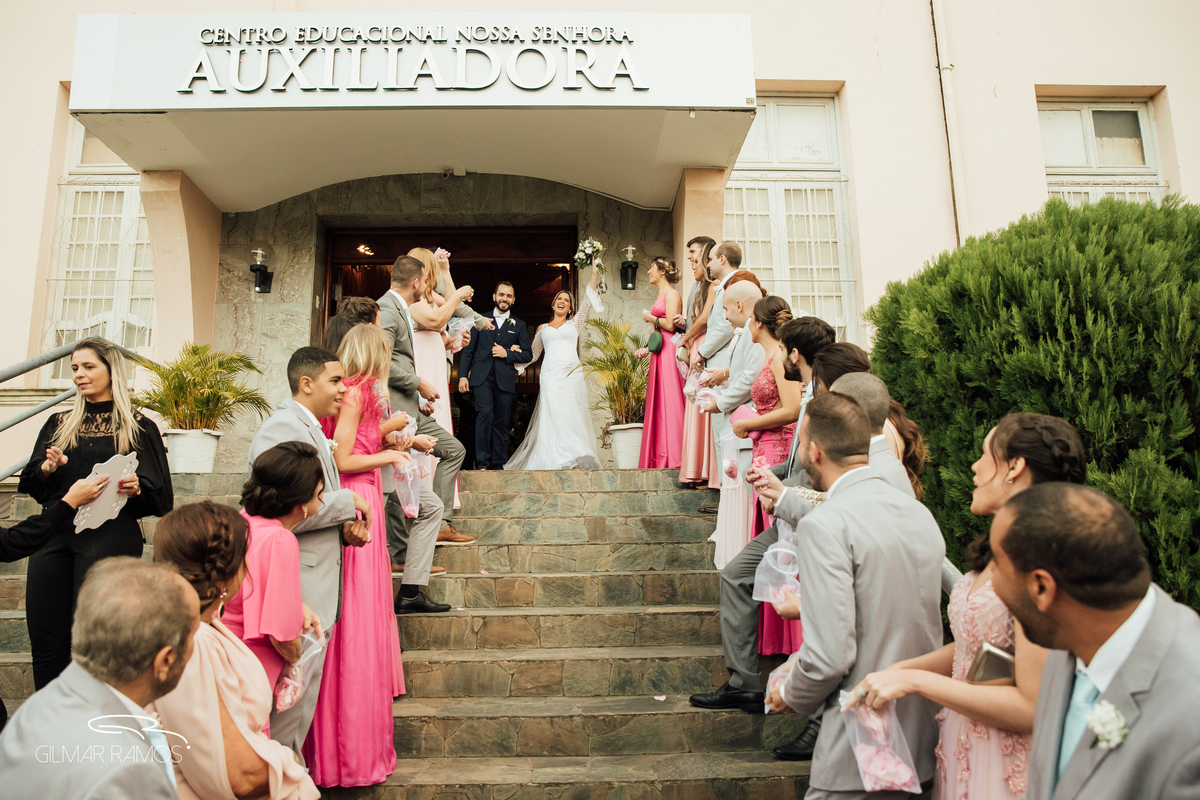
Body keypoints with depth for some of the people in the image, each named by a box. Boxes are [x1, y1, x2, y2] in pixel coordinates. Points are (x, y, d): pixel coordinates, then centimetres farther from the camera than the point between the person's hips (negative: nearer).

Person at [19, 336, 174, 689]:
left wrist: (135, 487, -20)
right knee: (45, 640, 3)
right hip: (54, 535, 4)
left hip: (109, 537, -4)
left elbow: (160, 494, 0)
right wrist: (47, 468, -7)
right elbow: (30, 484, 13)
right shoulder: (59, 424, 18)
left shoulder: (138, 427, 5)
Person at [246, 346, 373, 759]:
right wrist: (348, 502, -13)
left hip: (315, 589, 10)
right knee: (293, 693, 0)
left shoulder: (308, 428, 18)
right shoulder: (284, 428, -16)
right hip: (298, 589, -10)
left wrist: (345, 525, 6)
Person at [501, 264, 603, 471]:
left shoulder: (574, 323, 18)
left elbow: (588, 300, 9)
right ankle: (557, 460, -16)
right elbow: (533, 353, 26)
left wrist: (595, 273, 5)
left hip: (572, 374, 0)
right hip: (551, 375, 0)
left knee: (573, 417, -6)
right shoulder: (543, 328, 22)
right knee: (554, 416, -12)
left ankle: (576, 459, -5)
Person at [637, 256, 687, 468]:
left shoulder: (671, 293, -7)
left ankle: (673, 456, -6)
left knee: (669, 401, -9)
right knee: (659, 403, 8)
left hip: (669, 352, -10)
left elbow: (670, 324, -17)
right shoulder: (662, 294, 21)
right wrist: (648, 350, 17)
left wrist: (650, 318, -3)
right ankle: (661, 457, 12)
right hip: (660, 353, 10)